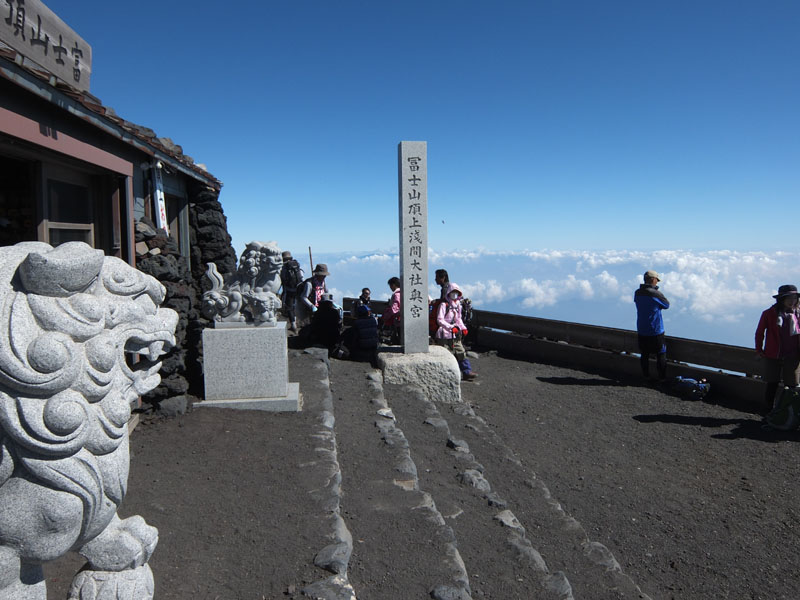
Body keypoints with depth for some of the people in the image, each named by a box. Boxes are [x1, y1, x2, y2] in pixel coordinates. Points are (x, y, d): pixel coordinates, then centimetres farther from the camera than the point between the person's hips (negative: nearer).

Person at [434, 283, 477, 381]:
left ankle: (467, 372, 15)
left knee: (461, 353, 8)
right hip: (444, 335, -7)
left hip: (455, 335, 7)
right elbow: (440, 320, -18)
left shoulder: (458, 305, 13)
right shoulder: (443, 305, -12)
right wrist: (451, 327, -26)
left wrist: (463, 328, 7)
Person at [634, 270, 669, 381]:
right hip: (656, 330, -5)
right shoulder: (656, 294, -17)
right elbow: (666, 305, -2)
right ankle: (662, 378, 13)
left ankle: (646, 376, 21)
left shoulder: (637, 293, -2)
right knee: (661, 355, 8)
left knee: (644, 355, 14)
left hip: (641, 331, 5)